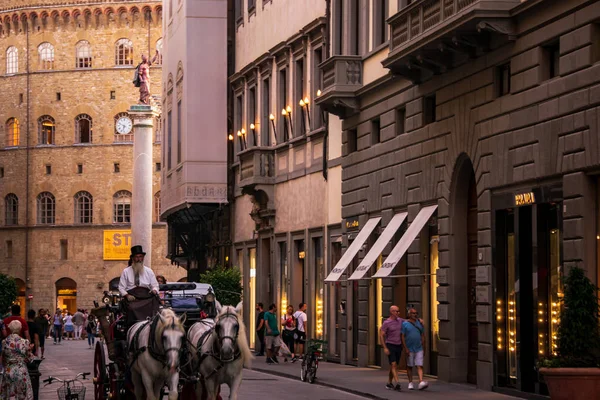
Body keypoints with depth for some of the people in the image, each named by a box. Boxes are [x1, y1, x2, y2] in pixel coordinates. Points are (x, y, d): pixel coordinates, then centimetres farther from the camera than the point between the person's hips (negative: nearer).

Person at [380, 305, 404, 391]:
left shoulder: (400, 320, 7)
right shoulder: (386, 323, -10)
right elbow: (381, 336, -11)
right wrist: (385, 348, -18)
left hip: (398, 346, 6)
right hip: (390, 346, -6)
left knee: (394, 366, 10)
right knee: (393, 365, -15)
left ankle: (389, 383, 21)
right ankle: (397, 383, -24)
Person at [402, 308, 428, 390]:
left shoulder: (419, 323, 7)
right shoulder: (405, 324, -4)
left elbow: (422, 336, 12)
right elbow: (402, 337, -7)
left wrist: (424, 348, 12)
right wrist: (406, 349, -15)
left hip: (419, 349, 2)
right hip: (409, 349, -2)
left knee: (420, 366, -9)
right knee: (409, 366, 7)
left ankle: (421, 383, -21)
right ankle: (410, 383, 17)